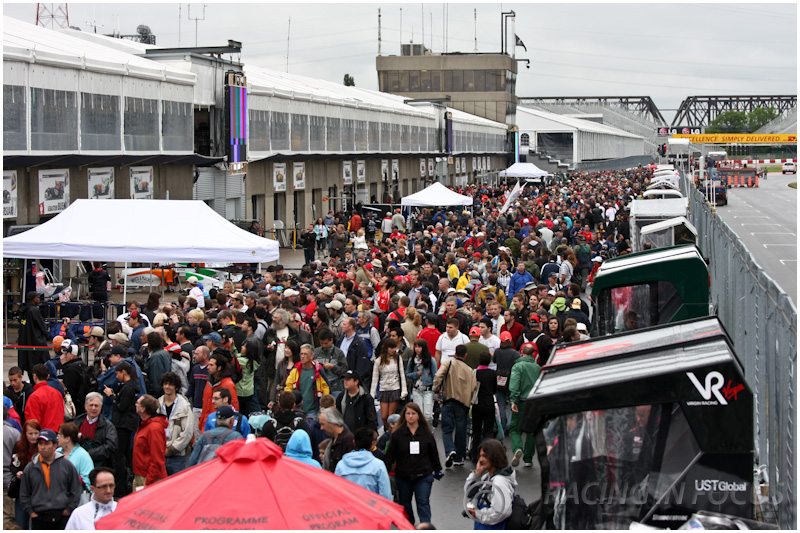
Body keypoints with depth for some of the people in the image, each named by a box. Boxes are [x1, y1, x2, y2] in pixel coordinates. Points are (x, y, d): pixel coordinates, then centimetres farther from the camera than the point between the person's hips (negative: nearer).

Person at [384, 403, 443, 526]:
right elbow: (390, 455, 0)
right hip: (403, 476, 1)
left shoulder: (426, 434, 2)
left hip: (423, 476, -1)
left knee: (423, 502, -7)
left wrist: (438, 470, 18)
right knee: (404, 503, 13)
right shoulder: (397, 434, -1)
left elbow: (433, 454, 12)